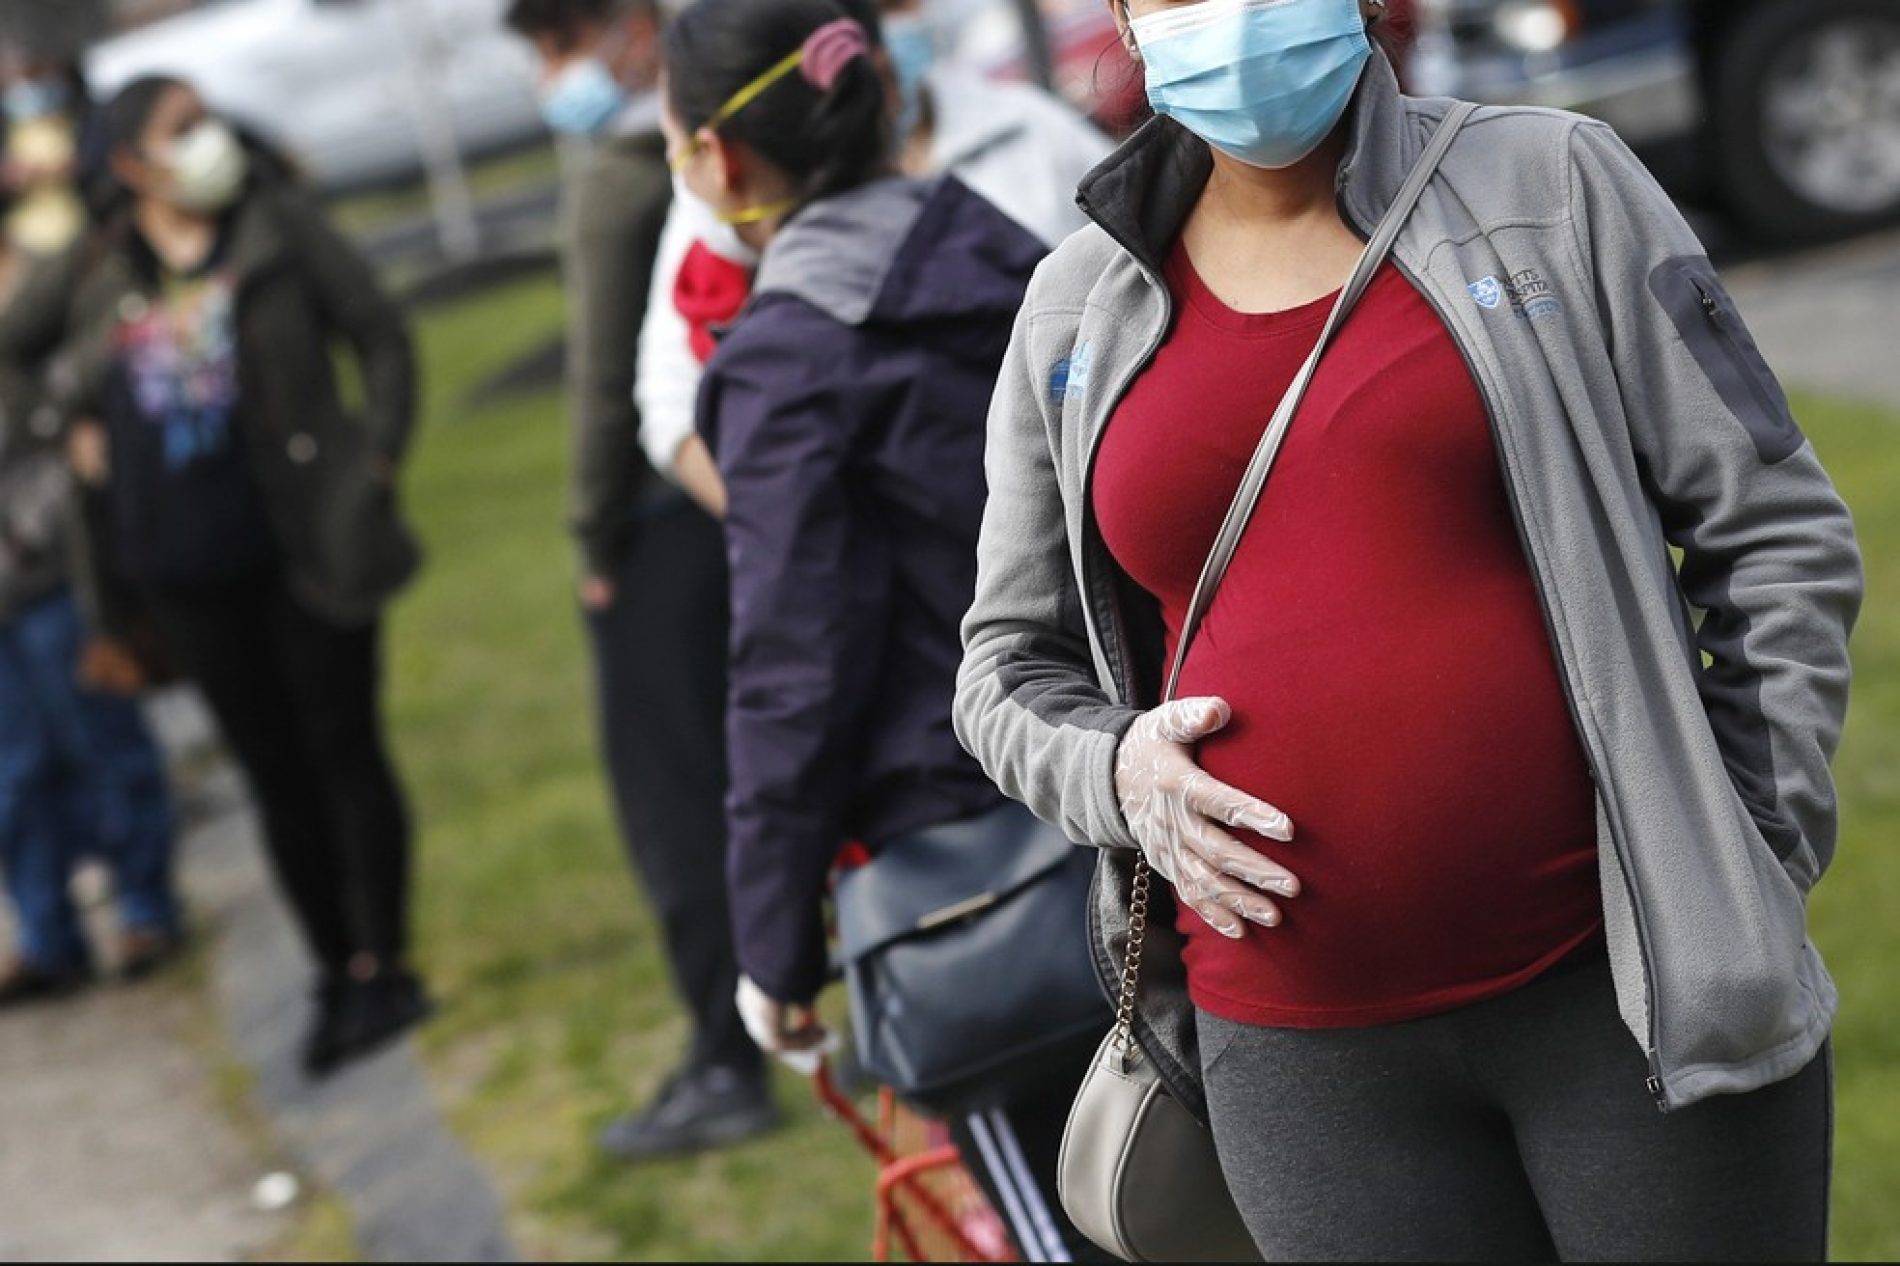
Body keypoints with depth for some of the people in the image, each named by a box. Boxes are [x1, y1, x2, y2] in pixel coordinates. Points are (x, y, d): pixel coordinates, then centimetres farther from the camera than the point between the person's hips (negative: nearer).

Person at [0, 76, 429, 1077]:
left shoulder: (276, 227, -2)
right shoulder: (95, 270, 4)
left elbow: (380, 335, -1)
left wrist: (376, 462, -7)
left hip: (303, 545, -3)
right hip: (183, 570, 3)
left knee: (343, 751, 1)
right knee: (274, 772, 10)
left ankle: (381, 967, 9)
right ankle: (335, 972, 20)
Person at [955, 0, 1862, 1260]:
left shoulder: (1546, 185, 1)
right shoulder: (1077, 314, 8)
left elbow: (1776, 537, 1)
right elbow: (1012, 665, 16)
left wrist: (1749, 877, -5)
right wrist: (1116, 769, -6)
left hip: (1627, 986, -2)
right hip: (1299, 1051, 2)